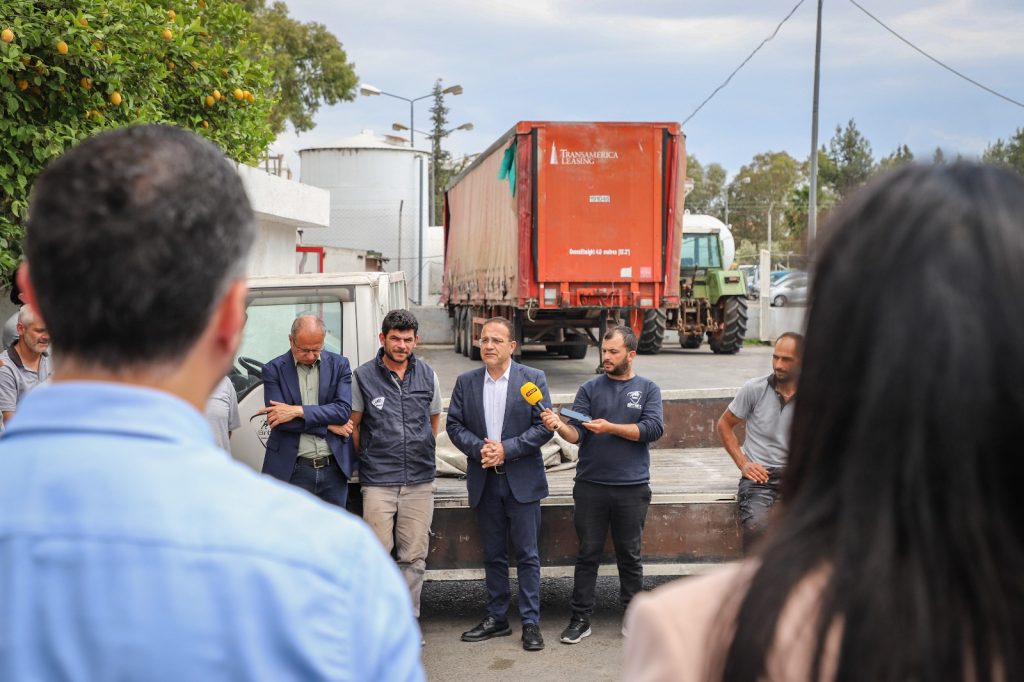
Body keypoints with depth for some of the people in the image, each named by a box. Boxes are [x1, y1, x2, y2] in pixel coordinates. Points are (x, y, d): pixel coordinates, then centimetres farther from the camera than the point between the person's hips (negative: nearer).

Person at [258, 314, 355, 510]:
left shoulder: (339, 365, 4)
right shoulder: (273, 370, -2)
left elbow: (344, 410, -8)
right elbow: (277, 421, -11)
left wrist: (298, 411, -16)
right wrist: (329, 425, -10)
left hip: (334, 469, 2)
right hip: (292, 471, -2)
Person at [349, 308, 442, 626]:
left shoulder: (427, 375, 6)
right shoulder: (363, 376, -2)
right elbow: (353, 424, 7)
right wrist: (369, 459, 8)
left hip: (419, 481, 3)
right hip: (378, 482, -2)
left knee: (414, 557, 6)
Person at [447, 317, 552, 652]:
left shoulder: (533, 378, -3)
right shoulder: (466, 382, 6)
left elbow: (543, 427, -8)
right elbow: (455, 425, 4)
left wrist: (506, 449, -15)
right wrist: (478, 448, -13)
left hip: (522, 480, -3)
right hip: (485, 481, 3)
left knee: (527, 555, 2)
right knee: (493, 554, 12)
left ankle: (531, 622, 10)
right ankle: (496, 618, 23)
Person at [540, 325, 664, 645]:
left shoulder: (647, 389, 5)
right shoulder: (590, 389, 7)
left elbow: (654, 429, -8)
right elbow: (577, 433, -1)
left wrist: (611, 428, -14)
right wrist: (559, 425, -22)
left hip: (632, 487, -1)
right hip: (590, 485, 1)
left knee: (630, 555, 10)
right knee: (587, 554, 6)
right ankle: (581, 618, 14)